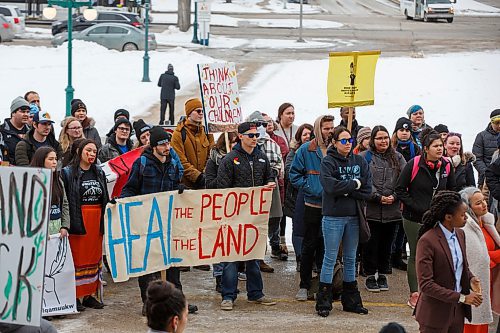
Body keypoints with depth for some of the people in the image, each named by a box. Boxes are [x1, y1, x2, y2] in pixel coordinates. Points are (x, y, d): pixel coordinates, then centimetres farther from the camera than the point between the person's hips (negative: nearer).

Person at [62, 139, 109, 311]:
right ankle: (75, 296, 3)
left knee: (94, 256, 8)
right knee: (78, 257, -3)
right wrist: (69, 223, -16)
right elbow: (64, 200, -9)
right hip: (78, 219, -6)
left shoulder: (99, 173, 13)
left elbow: (105, 198, 16)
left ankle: (90, 295, 15)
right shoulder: (68, 173, -5)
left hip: (97, 220, 6)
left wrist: (105, 220, 8)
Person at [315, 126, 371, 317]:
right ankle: (323, 302, 6)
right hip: (333, 216, -4)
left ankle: (351, 301, 20)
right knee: (330, 258, 0)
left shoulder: (360, 162, 6)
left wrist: (346, 191, -12)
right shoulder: (328, 162, -5)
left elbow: (367, 191, -2)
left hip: (354, 217, 4)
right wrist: (355, 184, -10)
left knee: (351, 259, 12)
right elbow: (331, 186, -21)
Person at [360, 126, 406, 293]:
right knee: (371, 244, 2)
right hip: (371, 209, -3)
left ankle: (383, 275, 22)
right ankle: (370, 276, 12)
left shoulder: (397, 157, 10)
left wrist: (394, 196, -11)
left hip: (392, 209, 3)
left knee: (386, 244, 11)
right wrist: (378, 197, -16)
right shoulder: (365, 157, -1)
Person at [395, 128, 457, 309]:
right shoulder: (414, 164, -12)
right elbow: (400, 190, -8)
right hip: (415, 219, -4)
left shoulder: (446, 166, 1)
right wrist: (417, 207, -14)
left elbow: (452, 190, 17)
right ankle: (414, 295, 12)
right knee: (416, 256, 4)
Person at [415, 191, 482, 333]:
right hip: (435, 315, -7)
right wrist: (462, 298, -23)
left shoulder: (460, 234, 5)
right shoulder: (427, 241, -19)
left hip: (458, 311, 7)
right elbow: (425, 284, -22)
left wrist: (471, 279, -5)